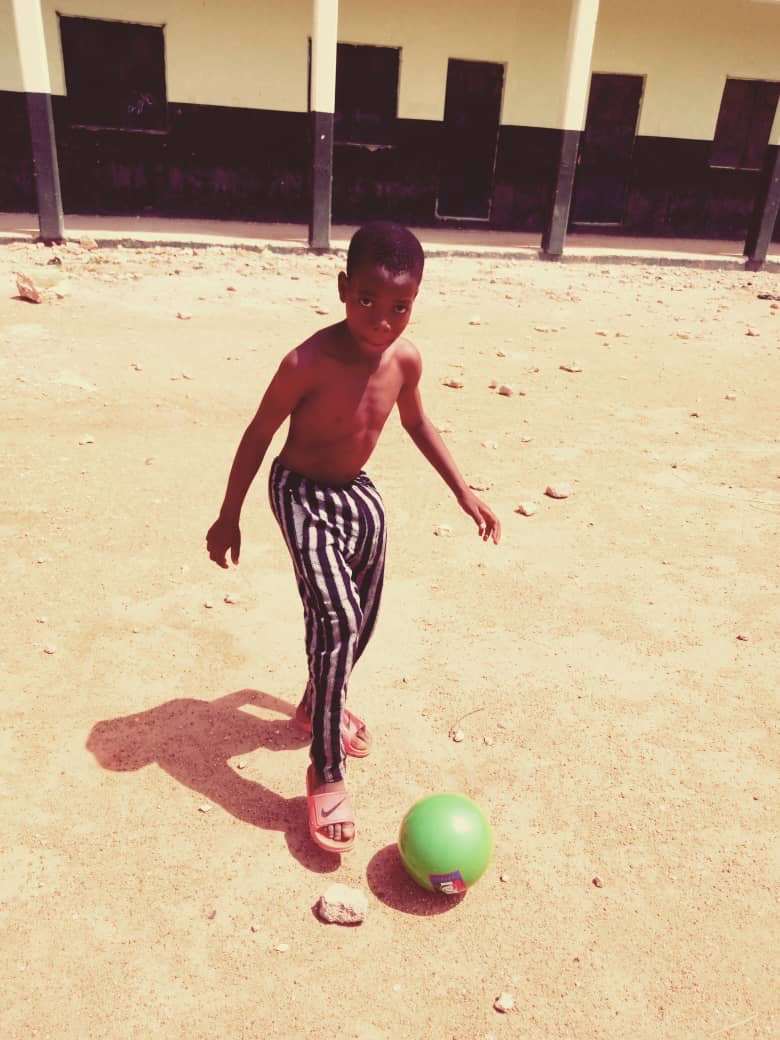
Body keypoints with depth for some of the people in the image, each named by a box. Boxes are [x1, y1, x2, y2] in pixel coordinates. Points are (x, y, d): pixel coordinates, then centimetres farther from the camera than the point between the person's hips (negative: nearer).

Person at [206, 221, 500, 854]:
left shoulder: (405, 359, -12)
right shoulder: (308, 363, -28)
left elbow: (417, 424, 7)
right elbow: (259, 434, -15)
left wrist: (464, 493, 9)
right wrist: (229, 516, -6)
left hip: (358, 494, 7)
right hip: (301, 493, -6)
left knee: (361, 620, 16)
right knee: (336, 616, -22)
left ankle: (318, 706, 44)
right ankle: (326, 771, -8)